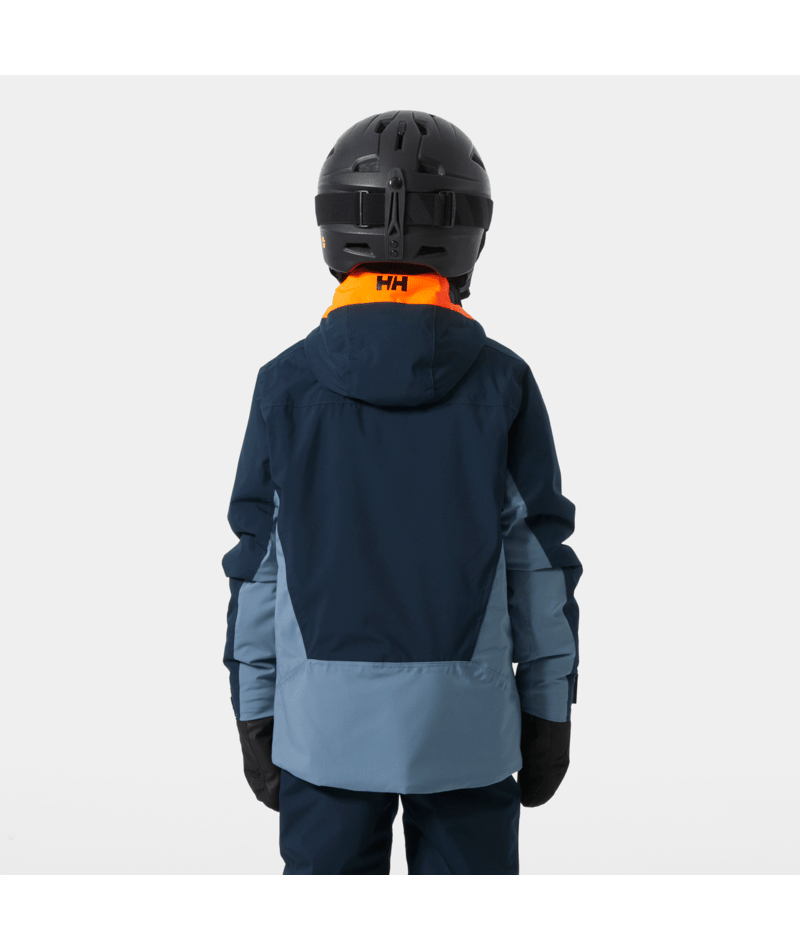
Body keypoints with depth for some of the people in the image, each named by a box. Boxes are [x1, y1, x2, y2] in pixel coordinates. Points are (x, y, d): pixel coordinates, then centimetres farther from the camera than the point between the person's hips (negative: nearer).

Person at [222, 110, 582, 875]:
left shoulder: (287, 386, -6)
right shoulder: (502, 383, -6)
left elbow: (259, 564, -2)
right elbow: (537, 561, -3)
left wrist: (254, 717, 7)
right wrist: (550, 714, 6)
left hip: (327, 718, 1)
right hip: (464, 723, 0)